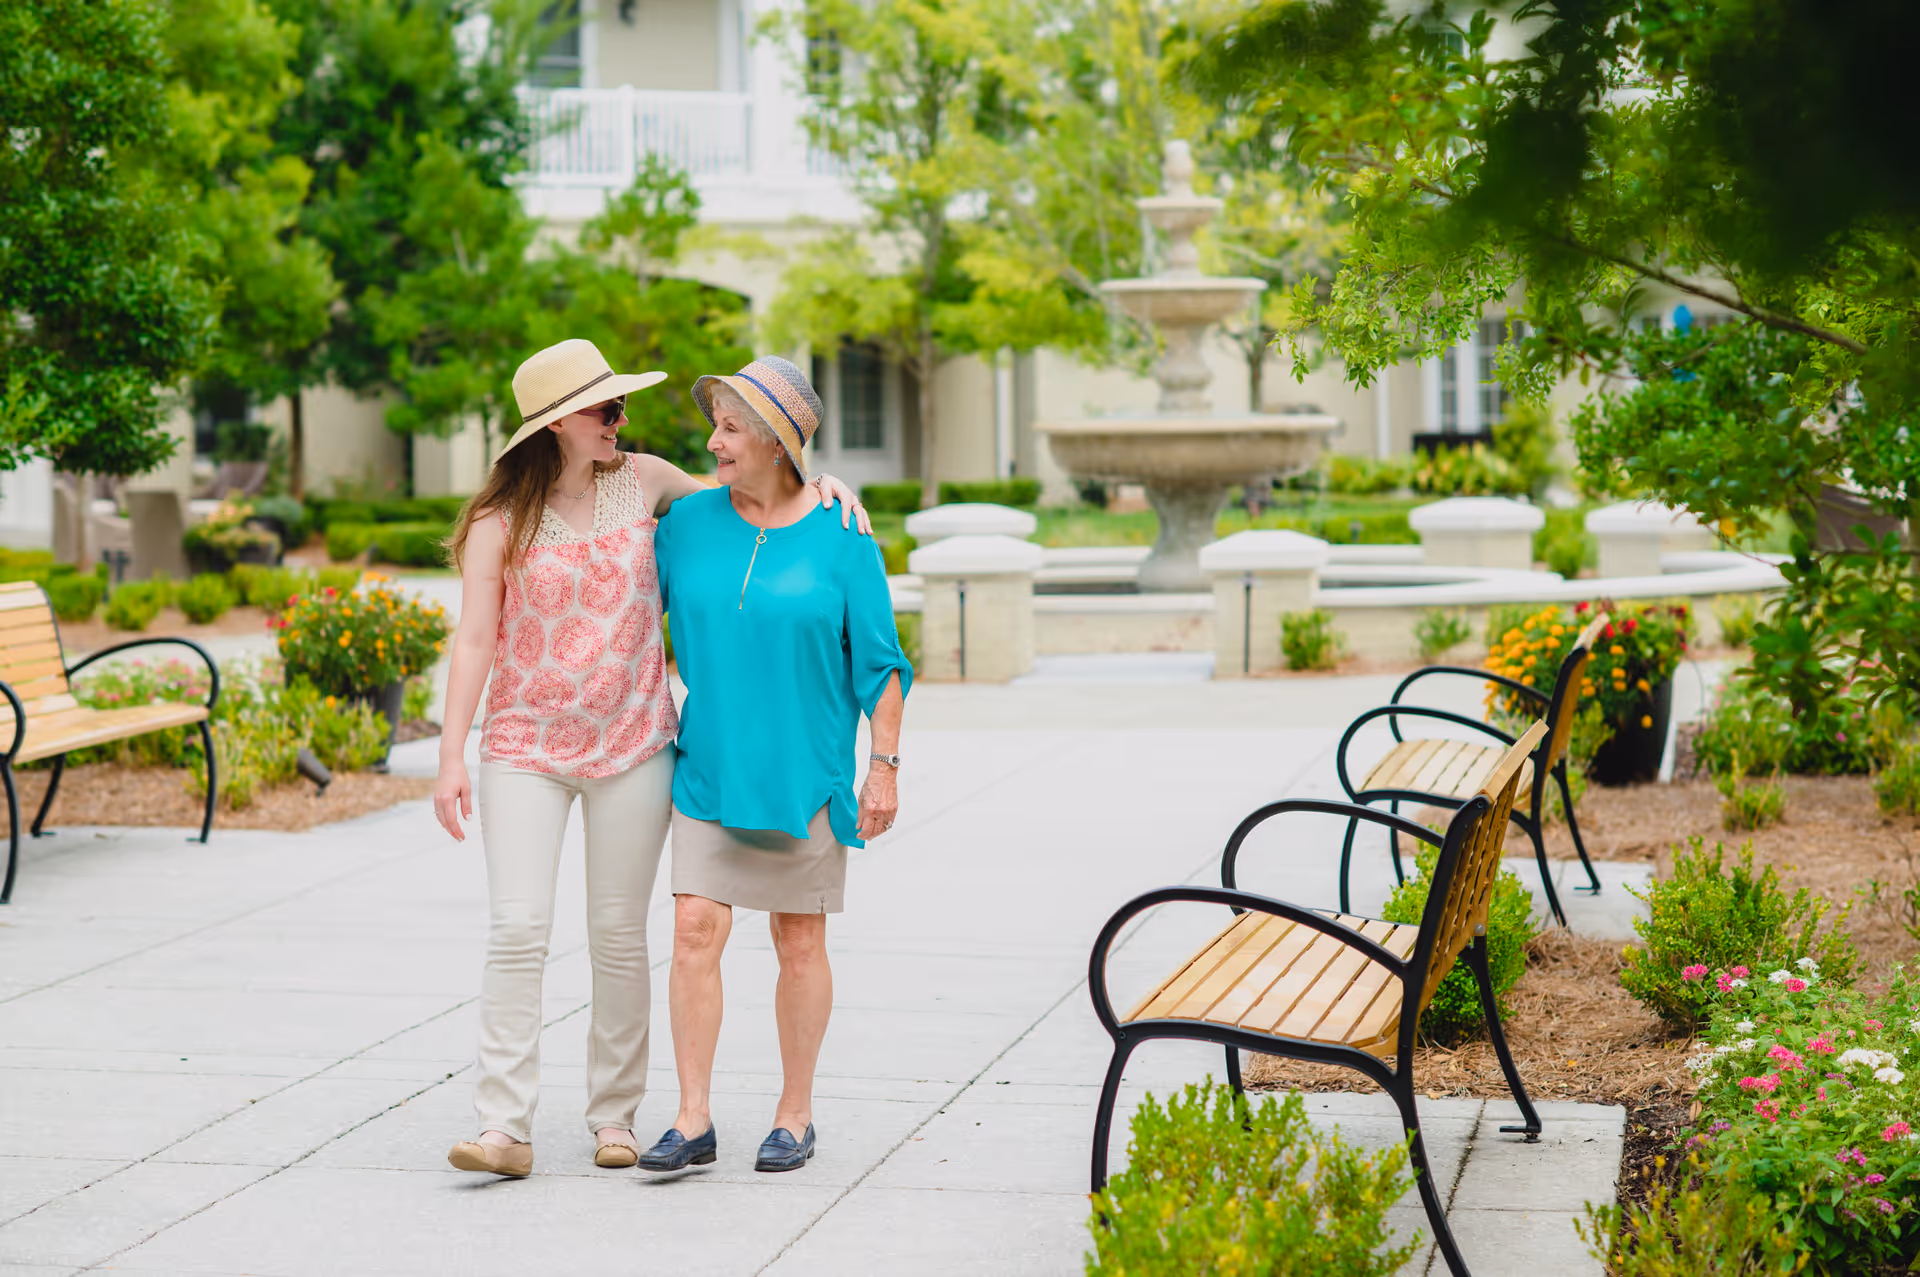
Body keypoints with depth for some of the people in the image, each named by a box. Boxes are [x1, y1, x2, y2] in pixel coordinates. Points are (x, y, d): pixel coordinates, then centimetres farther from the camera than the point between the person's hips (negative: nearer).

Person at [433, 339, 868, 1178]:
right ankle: (505, 1129, -7)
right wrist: (451, 758, -9)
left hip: (631, 745, 2)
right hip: (525, 747, -2)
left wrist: (821, 485, 3)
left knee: (619, 934, 6)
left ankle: (614, 1115, 18)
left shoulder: (641, 483, 3)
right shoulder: (499, 520, -4)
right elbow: (474, 640, -4)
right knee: (516, 929, -10)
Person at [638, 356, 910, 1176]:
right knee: (696, 929, -7)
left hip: (803, 773, -2)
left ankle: (795, 1116, 18)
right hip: (709, 766, 2)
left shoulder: (839, 539, -5)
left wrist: (884, 766, -6)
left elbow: (879, 663, -2)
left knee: (799, 941, 6)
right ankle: (693, 1122, -2)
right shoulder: (688, 524, 3)